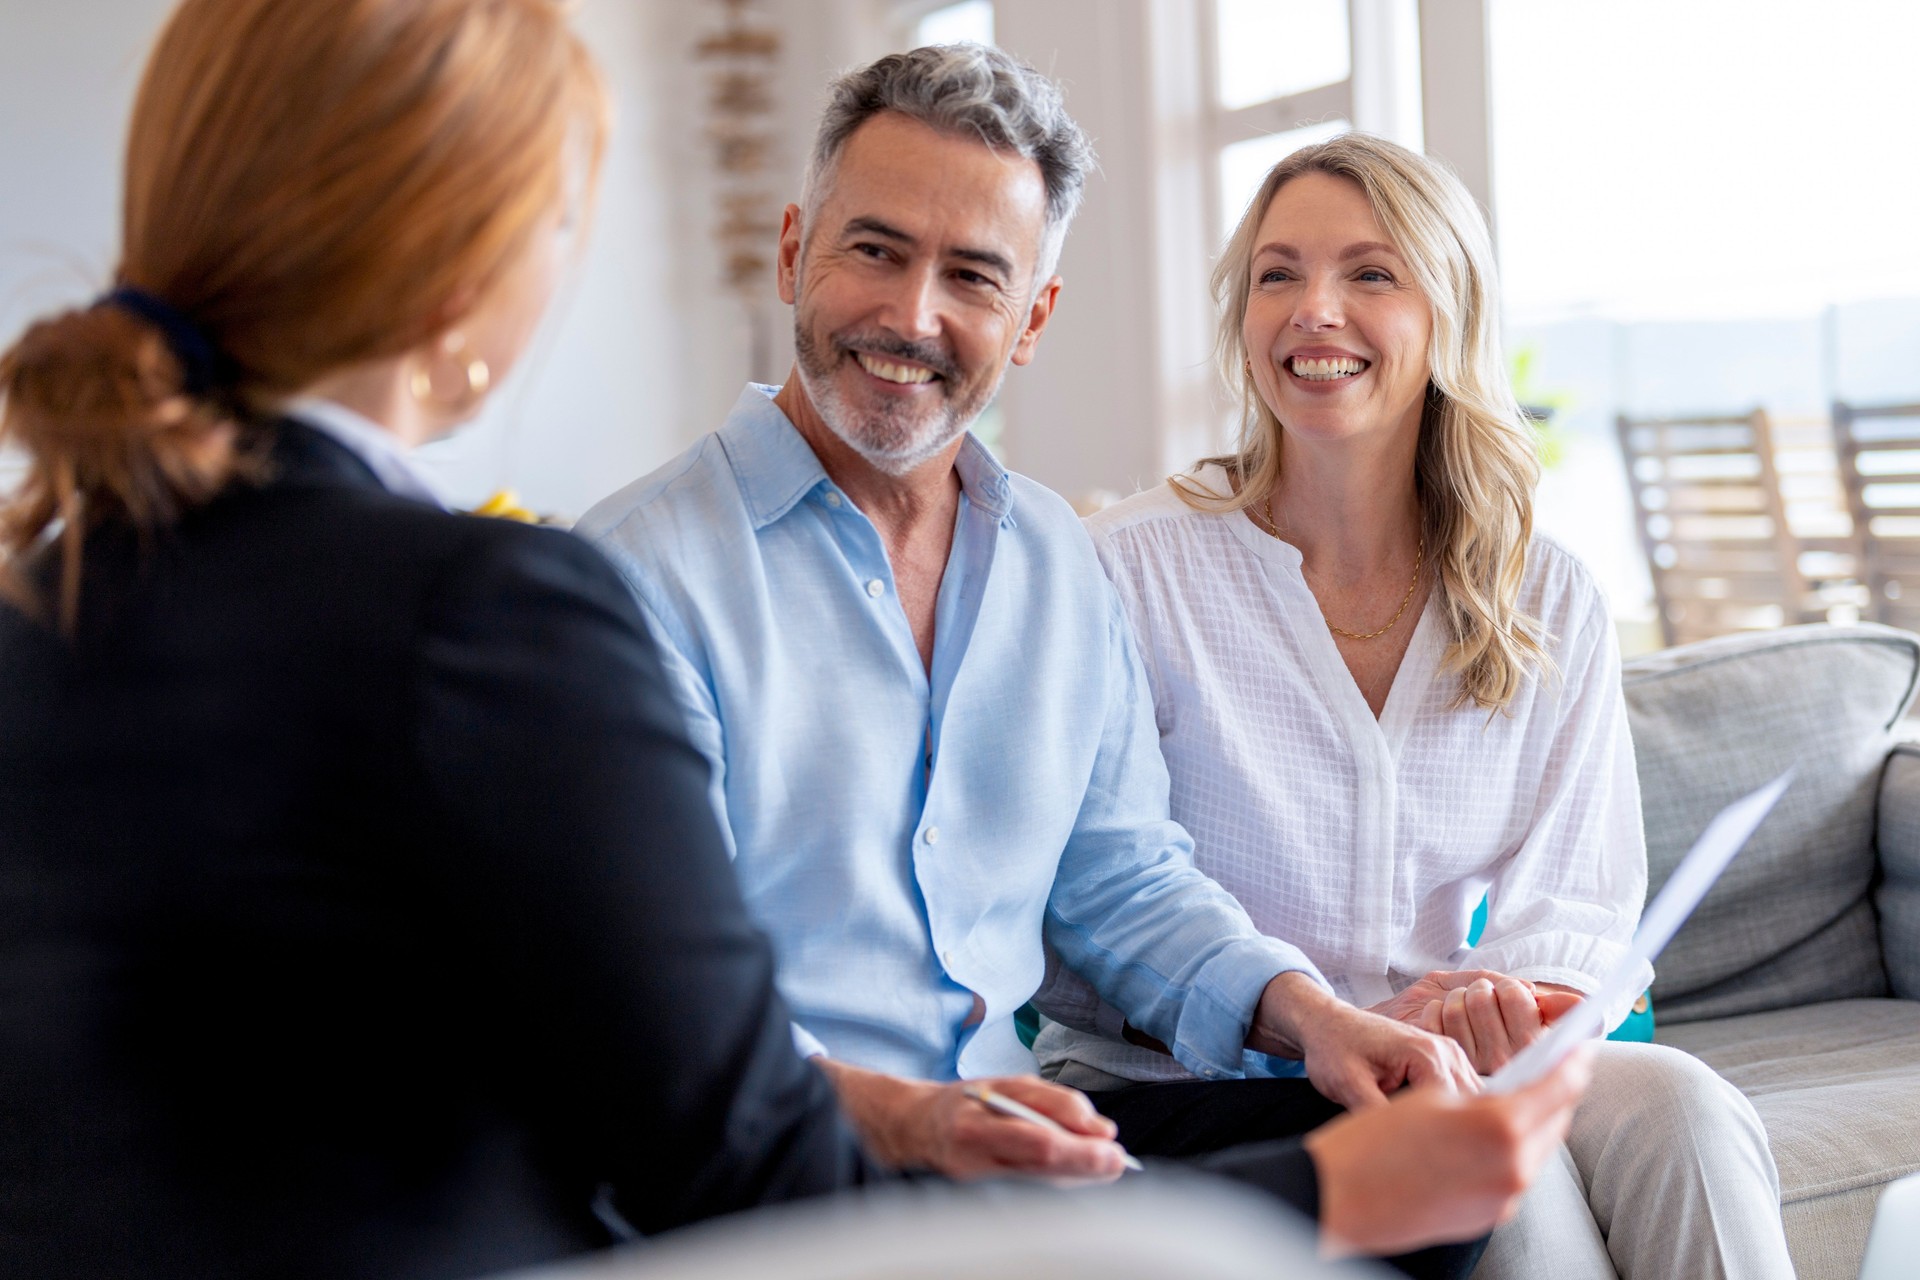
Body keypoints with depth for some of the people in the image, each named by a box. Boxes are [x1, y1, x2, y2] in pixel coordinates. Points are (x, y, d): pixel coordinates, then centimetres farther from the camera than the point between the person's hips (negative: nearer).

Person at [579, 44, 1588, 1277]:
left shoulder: (1059, 560, 12)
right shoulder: (641, 573, -10)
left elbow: (1125, 884, 15)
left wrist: (1310, 1014, -4)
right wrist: (900, 1119, -31)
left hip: (1030, 1124, 6)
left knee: (1443, 1129, -13)